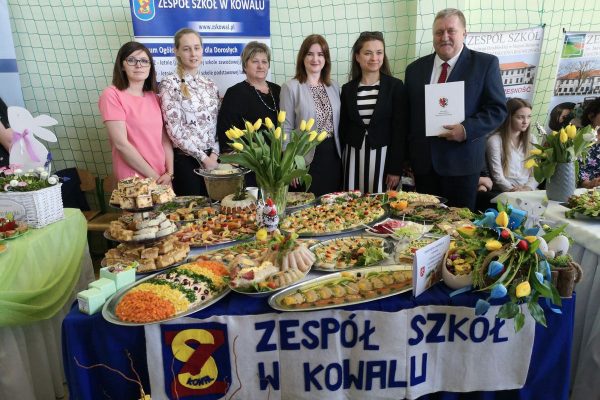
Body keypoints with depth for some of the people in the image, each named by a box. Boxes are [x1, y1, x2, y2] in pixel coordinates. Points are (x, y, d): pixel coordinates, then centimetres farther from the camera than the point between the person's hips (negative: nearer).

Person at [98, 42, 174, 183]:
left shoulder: (153, 97, 9)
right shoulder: (112, 95, -8)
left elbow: (164, 138, 7)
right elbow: (121, 144, -15)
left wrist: (169, 173, -6)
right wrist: (154, 177, -13)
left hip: (163, 178, 5)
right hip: (132, 181, -5)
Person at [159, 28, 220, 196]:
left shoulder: (209, 84, 10)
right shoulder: (170, 84, -6)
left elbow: (217, 123, 10)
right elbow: (175, 129, -13)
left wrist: (214, 154, -5)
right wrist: (202, 157, -12)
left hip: (212, 158, 5)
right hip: (186, 160, -5)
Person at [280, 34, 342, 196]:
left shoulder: (334, 86, 9)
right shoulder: (290, 87, -6)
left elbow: (337, 124, 14)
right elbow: (286, 129, -8)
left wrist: (341, 153, 10)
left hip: (333, 156, 5)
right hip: (306, 159, -5)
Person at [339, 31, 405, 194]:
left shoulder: (395, 86, -1)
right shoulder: (348, 89, 7)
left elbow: (399, 130, -4)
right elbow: (343, 128, 9)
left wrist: (396, 168, -8)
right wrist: (341, 164, 4)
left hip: (383, 157, -2)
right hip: (353, 157, 2)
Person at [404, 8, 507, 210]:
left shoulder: (485, 63, 1)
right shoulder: (415, 68, 11)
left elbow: (498, 109, -2)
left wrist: (467, 129, -19)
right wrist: (409, 155, 8)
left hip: (461, 160, -3)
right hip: (423, 161, 3)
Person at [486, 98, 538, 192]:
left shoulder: (531, 139, 14)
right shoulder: (495, 140, -4)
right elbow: (498, 176, -8)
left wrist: (528, 188, -9)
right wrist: (513, 190, -23)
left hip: (529, 191, 5)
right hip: (505, 193, -5)